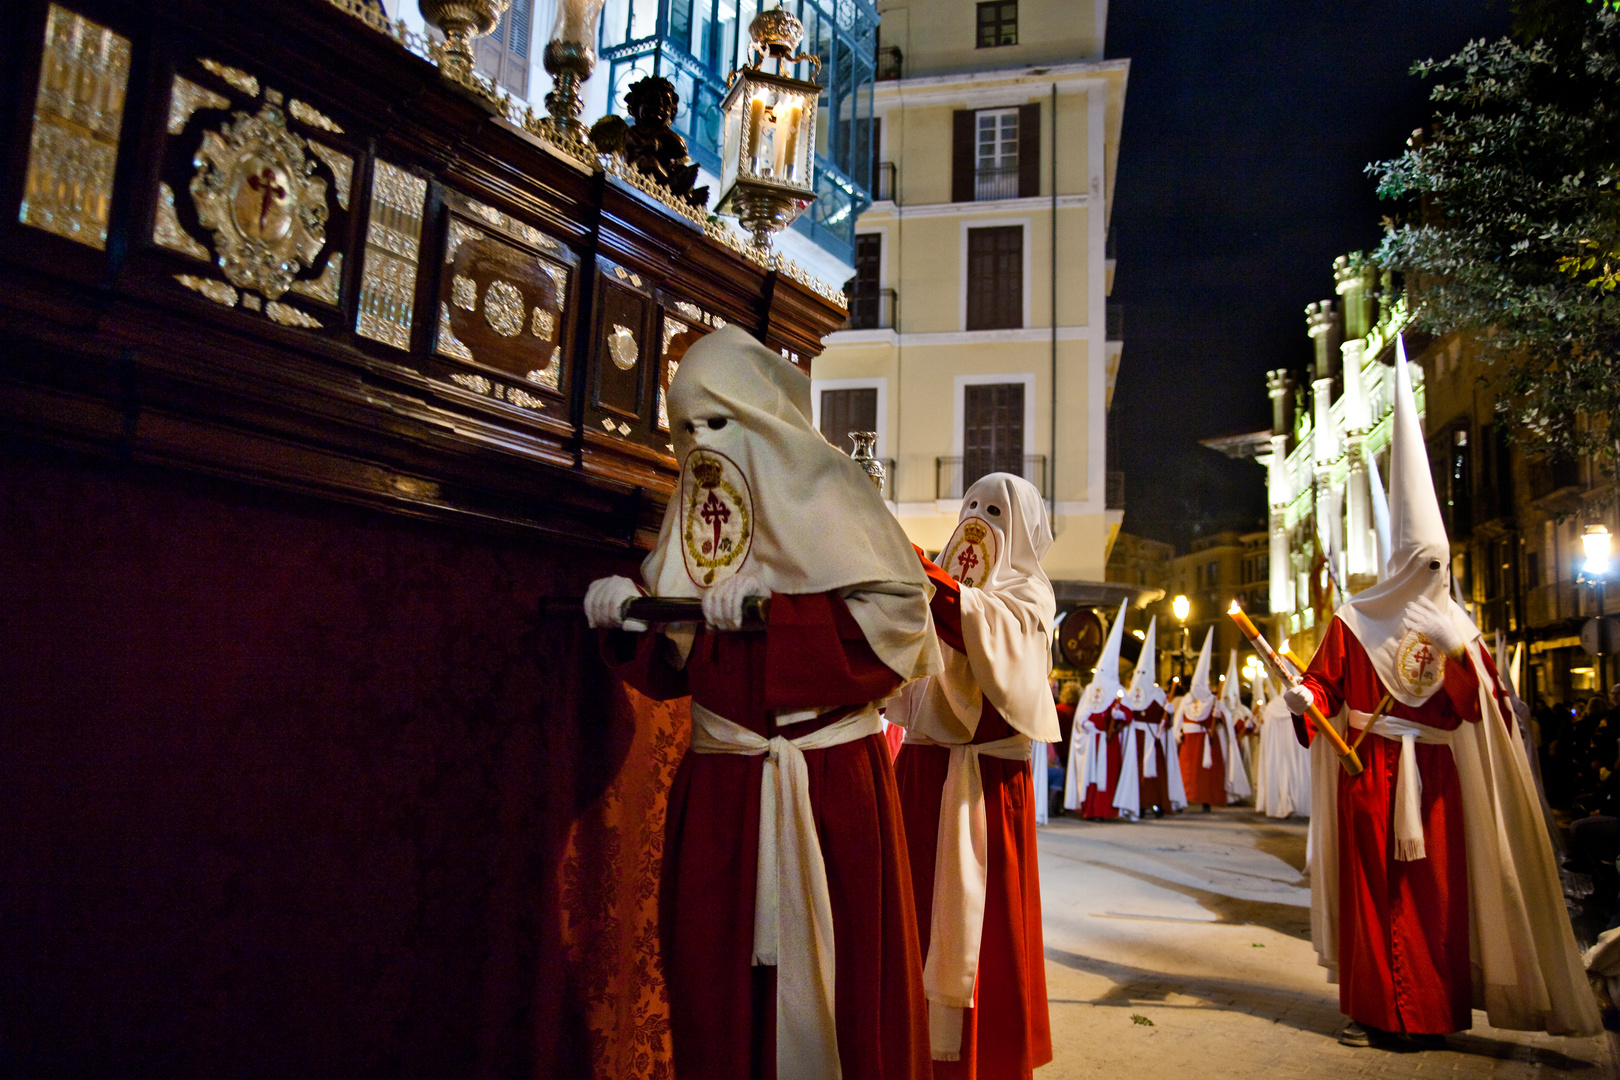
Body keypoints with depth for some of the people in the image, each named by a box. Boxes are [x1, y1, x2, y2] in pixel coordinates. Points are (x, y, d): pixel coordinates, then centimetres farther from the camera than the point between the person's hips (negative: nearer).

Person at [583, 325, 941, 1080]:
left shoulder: (823, 498, -1)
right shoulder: (689, 519, 14)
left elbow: (898, 624, -11)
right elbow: (669, 669, 13)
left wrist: (770, 611, -19)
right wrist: (629, 616, -7)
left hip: (830, 784, -4)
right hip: (717, 789, 5)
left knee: (834, 971, 0)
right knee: (713, 982, 6)